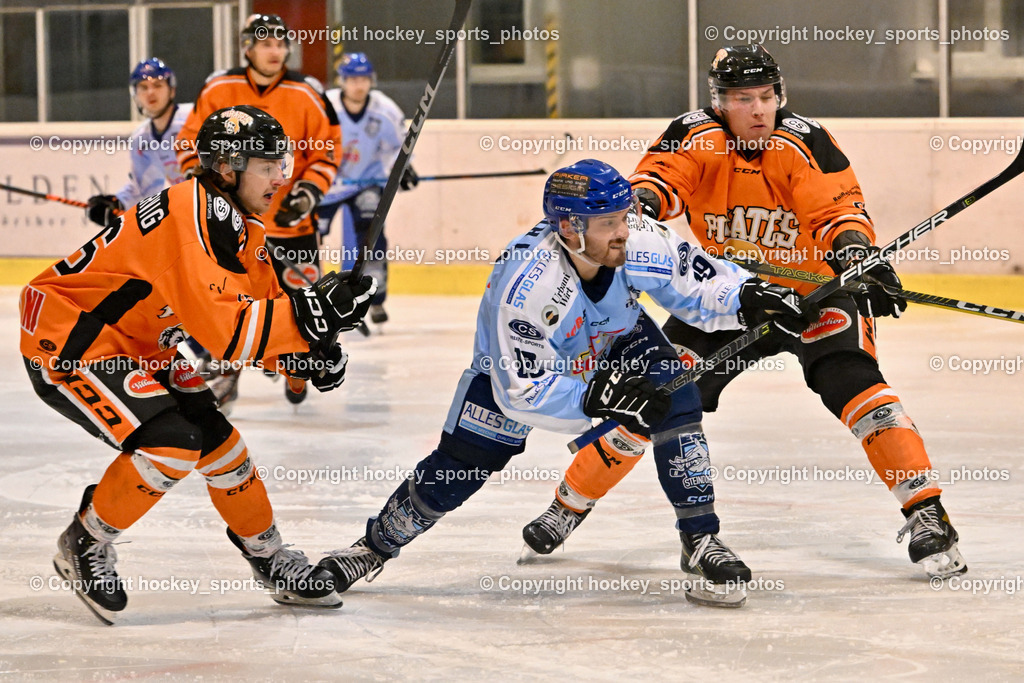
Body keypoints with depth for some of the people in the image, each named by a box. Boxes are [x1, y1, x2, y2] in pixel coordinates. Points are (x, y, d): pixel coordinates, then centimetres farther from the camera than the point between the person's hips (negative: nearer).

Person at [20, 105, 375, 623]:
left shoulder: (242, 225, 5)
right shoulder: (189, 216, -27)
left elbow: (258, 319, 9)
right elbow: (223, 331, -35)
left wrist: (311, 353, -11)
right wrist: (313, 312, -37)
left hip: (136, 350, 10)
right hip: (67, 341, -10)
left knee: (217, 440, 8)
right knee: (171, 443, -22)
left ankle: (269, 557, 25)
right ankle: (85, 545, -3)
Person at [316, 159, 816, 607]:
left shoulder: (640, 242, -31)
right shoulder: (524, 284, -41)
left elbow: (697, 282, -13)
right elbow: (522, 391, -36)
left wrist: (751, 297, -32)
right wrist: (595, 396, -45)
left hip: (614, 340, 4)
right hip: (515, 363, -4)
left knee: (676, 404, -19)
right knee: (459, 466, -7)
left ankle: (701, 541, -8)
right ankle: (375, 545, 16)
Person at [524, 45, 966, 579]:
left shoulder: (803, 143, -19)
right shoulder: (697, 138, -13)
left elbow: (838, 205, -26)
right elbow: (661, 174, -27)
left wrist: (856, 252, -46)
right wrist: (641, 200, -51)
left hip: (810, 292, -2)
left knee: (851, 381, -25)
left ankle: (926, 514, -23)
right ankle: (569, 506, 11)